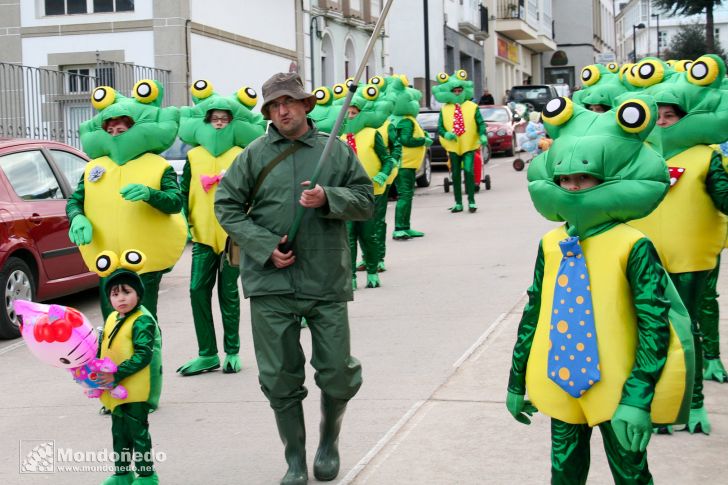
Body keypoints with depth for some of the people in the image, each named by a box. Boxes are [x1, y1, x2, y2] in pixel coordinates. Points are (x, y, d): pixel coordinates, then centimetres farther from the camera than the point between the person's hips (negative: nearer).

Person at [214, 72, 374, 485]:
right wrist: (263, 245, -8)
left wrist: (328, 198, -13)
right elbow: (226, 206, 4)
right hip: (271, 281, 0)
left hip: (327, 280, 0)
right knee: (280, 378, 6)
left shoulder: (336, 151, 5)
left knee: (338, 373, 4)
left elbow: (366, 202, 6)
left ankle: (330, 440, 32)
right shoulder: (254, 155, 3)